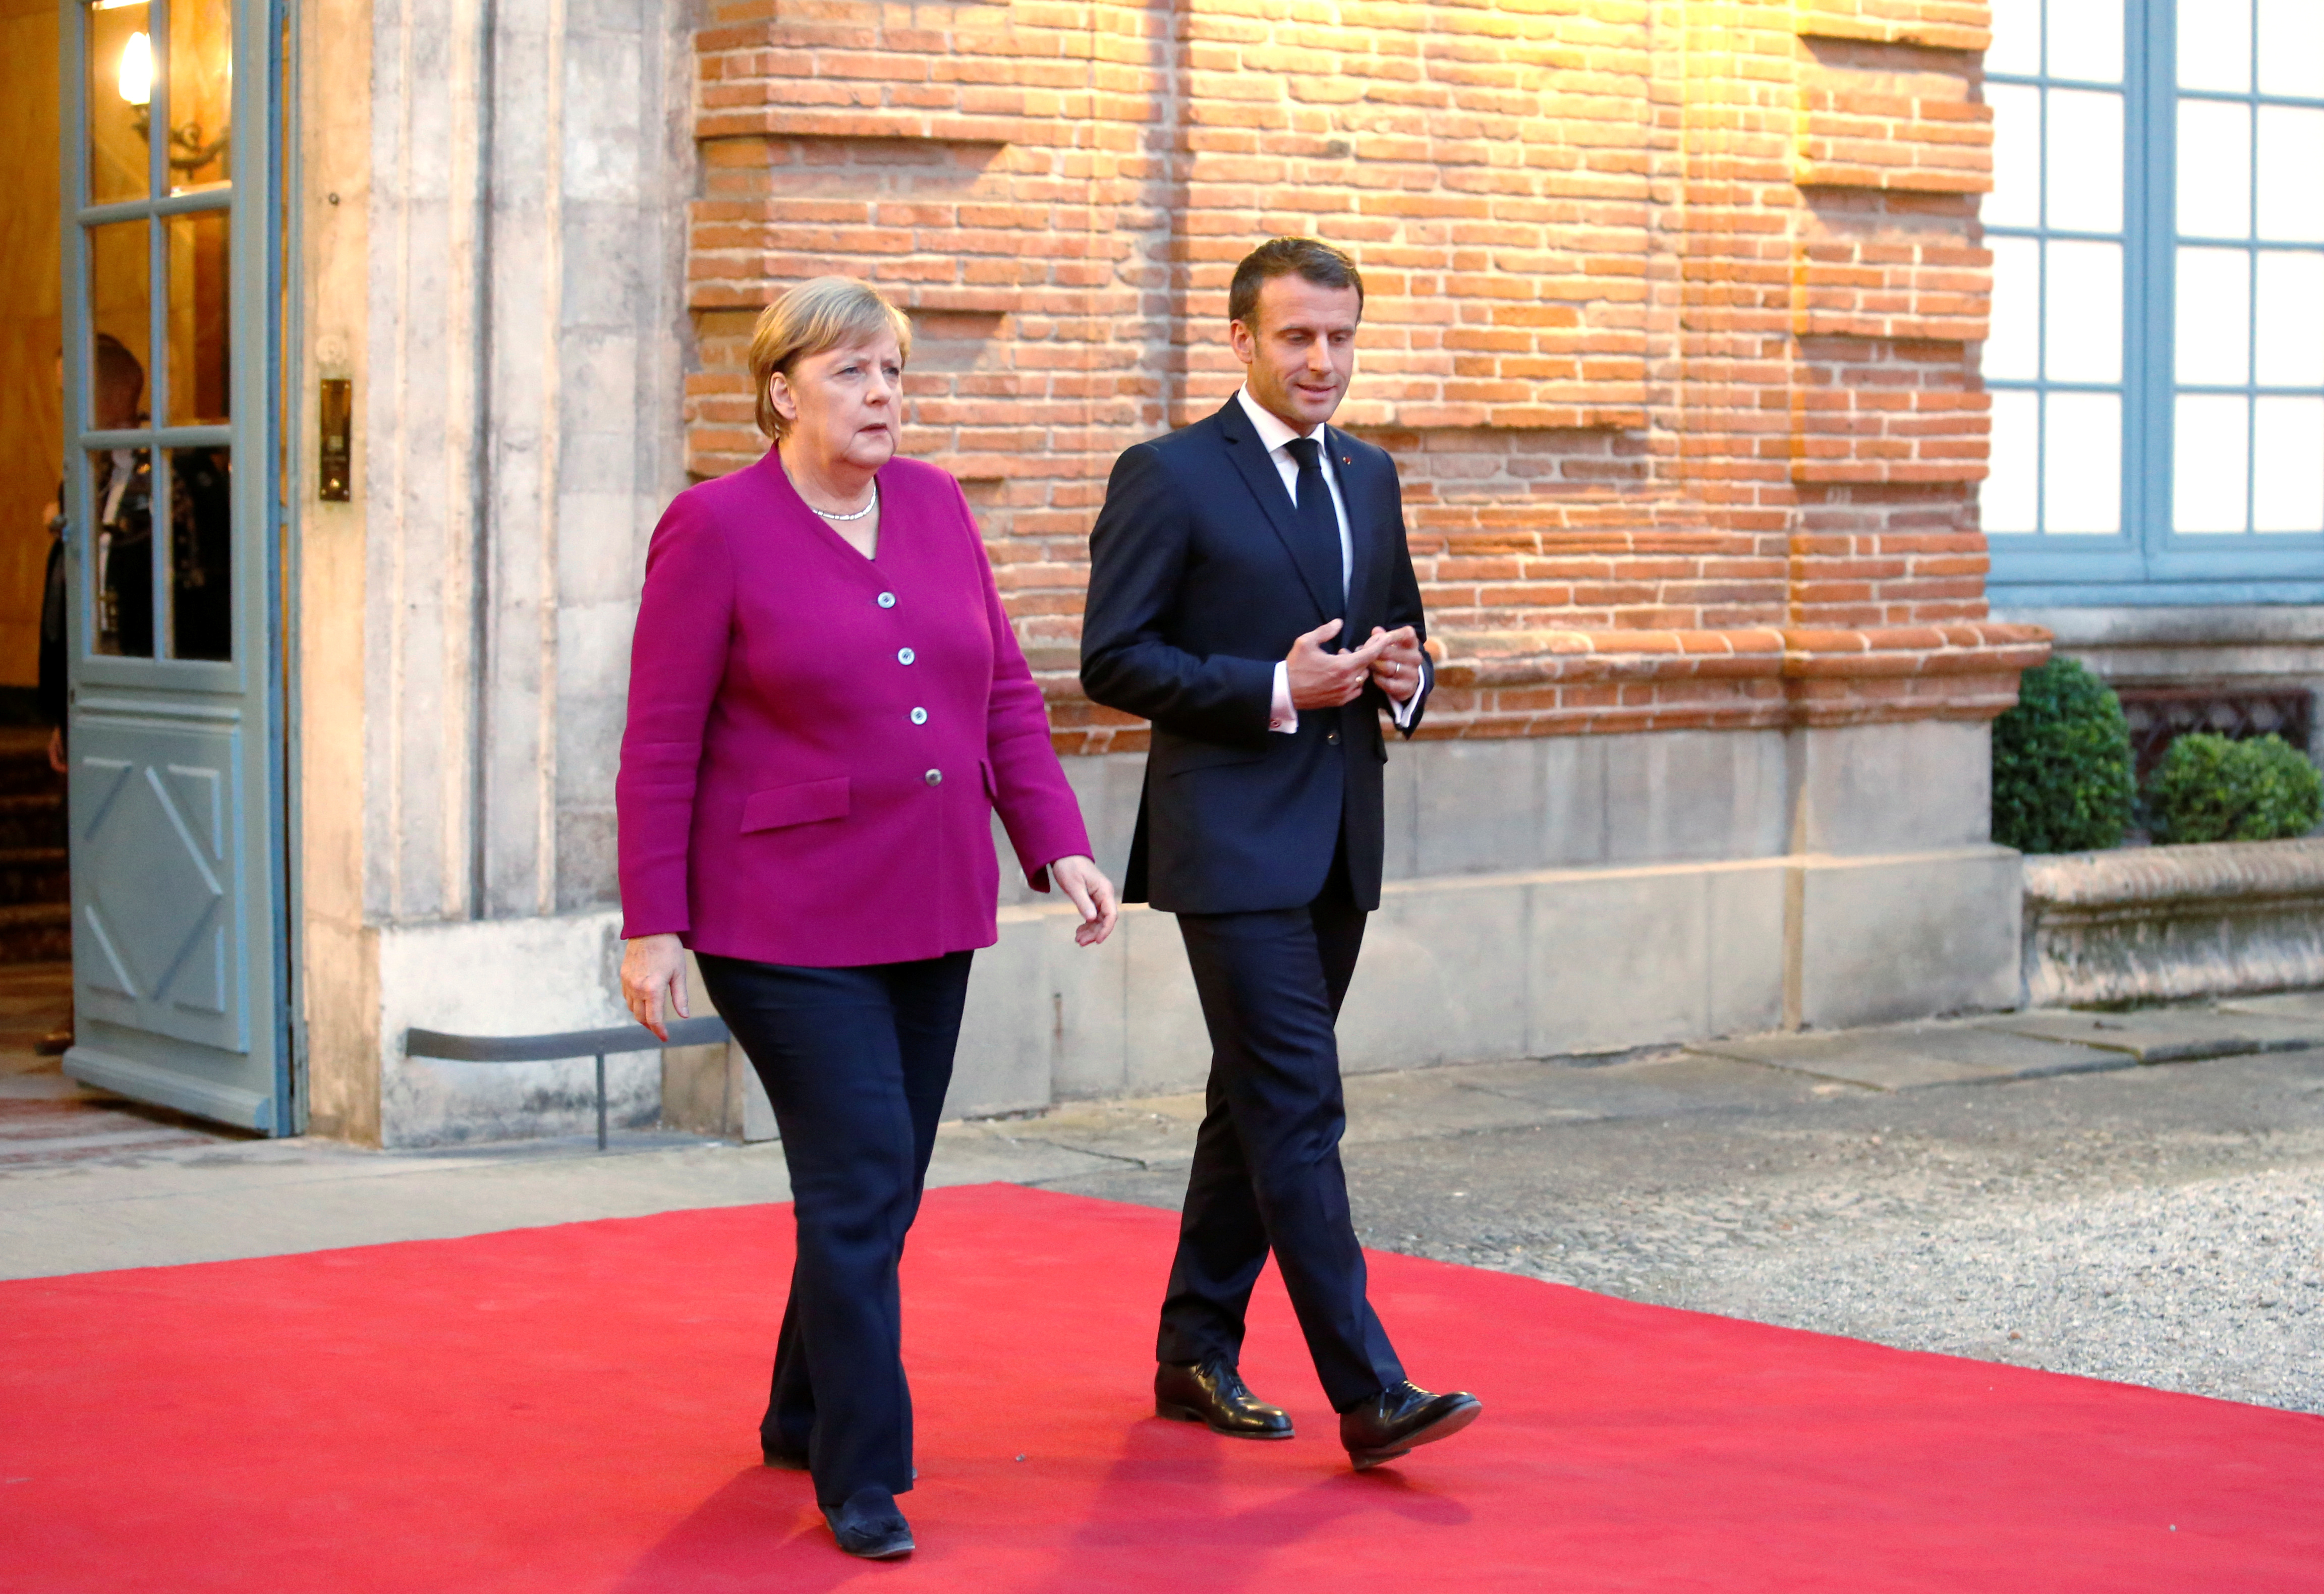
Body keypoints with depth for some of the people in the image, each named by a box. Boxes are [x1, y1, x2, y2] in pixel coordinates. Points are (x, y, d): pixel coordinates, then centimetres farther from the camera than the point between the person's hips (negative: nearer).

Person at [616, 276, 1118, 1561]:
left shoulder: (934, 505, 8)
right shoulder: (716, 528, -9)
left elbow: (1007, 696, 12)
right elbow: (659, 745, -8)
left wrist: (1058, 844, 2)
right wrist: (651, 926, -11)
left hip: (930, 917, 6)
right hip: (788, 923, -6)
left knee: (883, 1191, 13)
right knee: (862, 1186, -10)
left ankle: (802, 1419, 32)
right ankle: (861, 1479, -1)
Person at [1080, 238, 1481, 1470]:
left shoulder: (1370, 478, 14)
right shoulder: (1168, 478, -7)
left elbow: (1399, 631, 24)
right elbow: (1113, 660, -11)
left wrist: (1405, 675, 0)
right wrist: (1275, 689, -19)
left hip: (1338, 846, 7)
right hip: (1232, 846, -7)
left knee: (1257, 1107, 14)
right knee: (1298, 1113, -10)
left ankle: (1196, 1353, 25)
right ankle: (1370, 1394, -12)